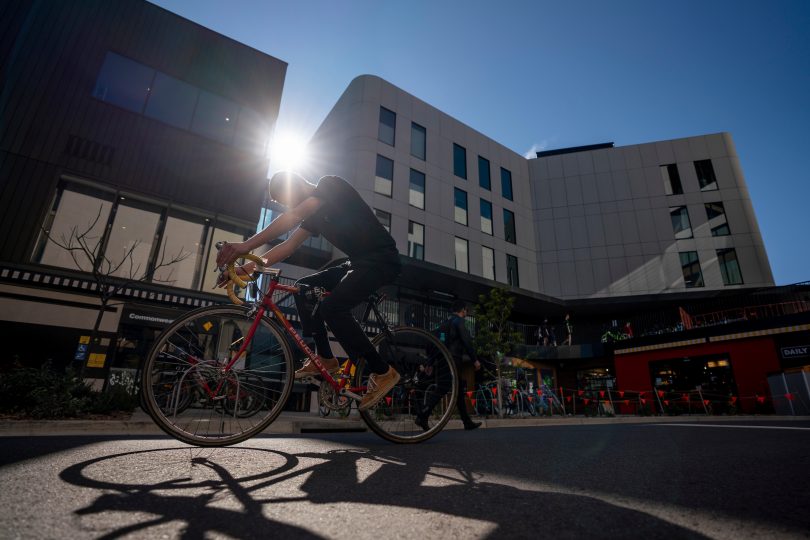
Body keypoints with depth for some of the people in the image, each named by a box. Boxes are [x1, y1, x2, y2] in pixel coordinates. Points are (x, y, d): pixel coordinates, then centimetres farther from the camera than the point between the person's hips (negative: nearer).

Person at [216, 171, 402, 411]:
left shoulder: (331, 185, -10)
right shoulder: (314, 214, 15)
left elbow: (293, 216, -25)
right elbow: (288, 245, 9)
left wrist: (246, 245, -32)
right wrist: (246, 268, 0)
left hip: (382, 259, -9)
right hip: (358, 262, 9)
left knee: (331, 307, -24)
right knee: (304, 288, 5)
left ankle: (382, 372, -12)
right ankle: (326, 359, 8)